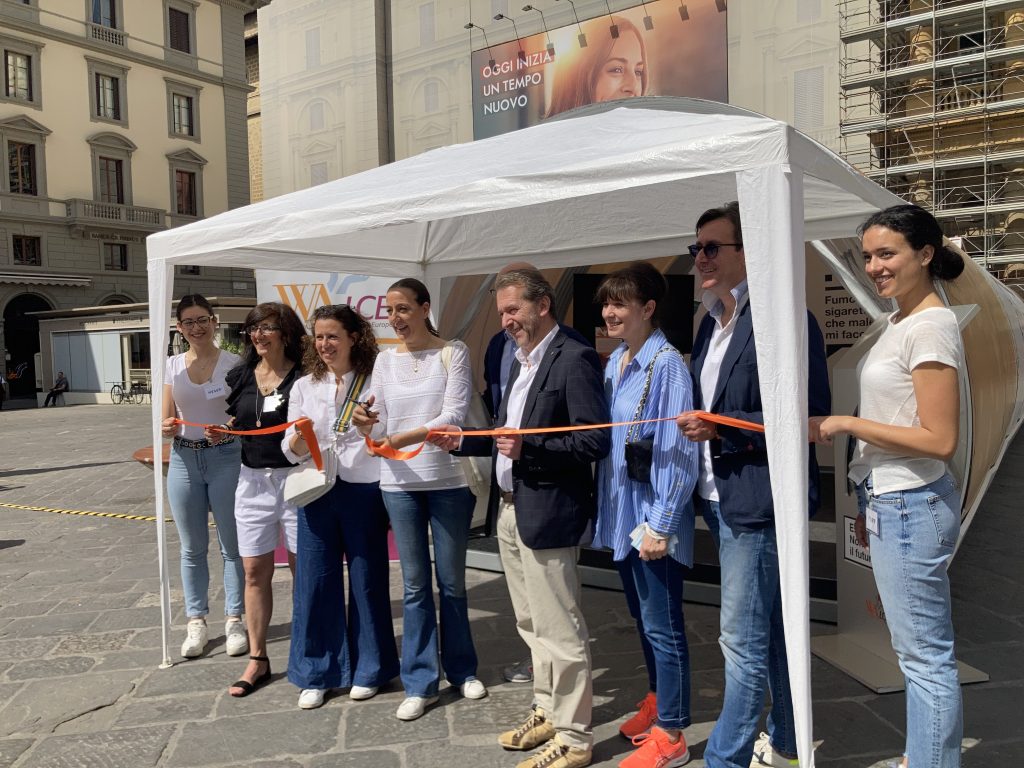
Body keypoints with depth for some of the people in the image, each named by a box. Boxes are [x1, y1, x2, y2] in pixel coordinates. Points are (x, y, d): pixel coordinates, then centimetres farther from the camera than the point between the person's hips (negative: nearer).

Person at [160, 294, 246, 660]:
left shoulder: (233, 363, -3)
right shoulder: (172, 366, 5)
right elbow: (166, 418, 6)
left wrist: (230, 429, -25)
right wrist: (167, 427, -16)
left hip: (226, 458, -3)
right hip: (185, 460, 3)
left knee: (232, 545, 5)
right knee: (192, 548, 10)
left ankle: (234, 620, 16)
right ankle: (196, 623, 21)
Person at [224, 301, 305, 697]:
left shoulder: (303, 376, -7)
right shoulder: (240, 375, 7)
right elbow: (234, 422, 17)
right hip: (252, 481, 4)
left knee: (303, 569, 5)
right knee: (255, 572, 8)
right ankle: (257, 659, 20)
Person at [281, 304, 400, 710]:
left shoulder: (374, 382, -1)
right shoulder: (304, 387, 8)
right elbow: (292, 452, 7)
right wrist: (296, 442, -15)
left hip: (363, 490, -2)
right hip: (317, 492, 3)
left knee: (366, 579, 7)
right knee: (315, 580, 6)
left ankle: (366, 669, 25)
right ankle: (317, 673, 22)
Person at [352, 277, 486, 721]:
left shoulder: (453, 353, -4)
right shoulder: (385, 360, 7)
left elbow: (454, 414, -15)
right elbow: (377, 425, 3)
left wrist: (401, 438, -26)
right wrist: (364, 423, -20)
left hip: (449, 481, -2)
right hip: (400, 484, 3)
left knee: (452, 582, 11)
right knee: (415, 585, 9)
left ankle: (461, 670, 31)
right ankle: (420, 683, 20)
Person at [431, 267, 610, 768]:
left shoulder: (574, 359, -14)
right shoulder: (521, 362, 16)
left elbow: (596, 442, -20)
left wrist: (528, 448, -25)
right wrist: (463, 441, 9)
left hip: (548, 515, -9)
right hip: (512, 511, 9)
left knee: (560, 631, 1)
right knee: (532, 626, 20)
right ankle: (547, 712, 37)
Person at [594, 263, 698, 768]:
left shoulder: (666, 364, -15)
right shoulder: (614, 364, 8)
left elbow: (677, 449, -18)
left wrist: (660, 524, -19)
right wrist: (608, 510, 13)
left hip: (652, 517, -8)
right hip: (622, 513, 8)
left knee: (662, 625, 4)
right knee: (642, 617, 21)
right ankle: (658, 701, 39)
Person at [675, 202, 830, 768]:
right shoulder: (710, 324, 13)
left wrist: (722, 429, -22)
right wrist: (697, 426, 7)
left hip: (759, 502, -9)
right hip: (720, 501, 9)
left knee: (743, 639, -2)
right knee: (770, 631, 21)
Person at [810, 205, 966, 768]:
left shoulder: (932, 326, -15)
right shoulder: (900, 321, 12)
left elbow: (939, 440, -20)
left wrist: (846, 424, -16)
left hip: (910, 507, -10)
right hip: (890, 501, 10)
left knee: (925, 656, 2)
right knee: (920, 651, 20)